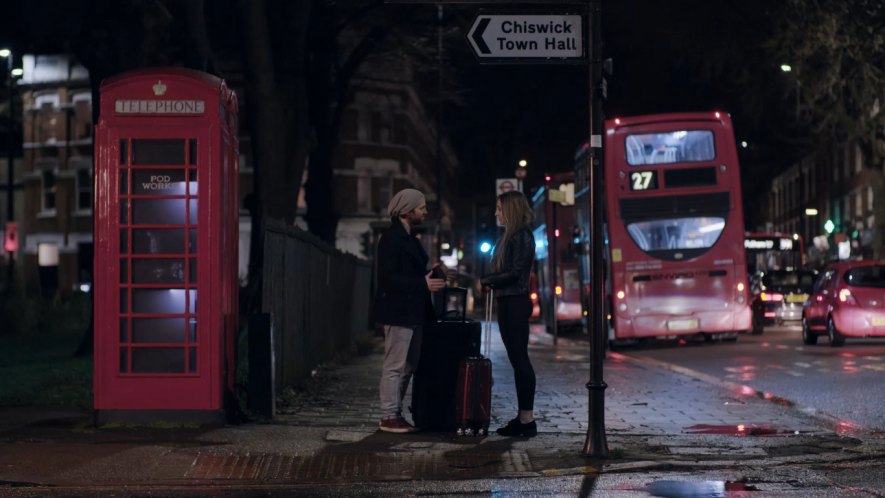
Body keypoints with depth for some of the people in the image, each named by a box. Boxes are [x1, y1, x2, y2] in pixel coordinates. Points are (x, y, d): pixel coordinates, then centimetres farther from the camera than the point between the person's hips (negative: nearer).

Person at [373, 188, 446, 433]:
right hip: (398, 312, -10)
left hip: (412, 312, 10)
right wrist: (423, 284, -21)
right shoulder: (391, 238, -12)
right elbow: (388, 278, -20)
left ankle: (395, 414, 17)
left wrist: (429, 274, 6)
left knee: (407, 367, 12)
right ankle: (389, 417, -2)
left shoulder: (408, 238, 18)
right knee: (395, 366, -6)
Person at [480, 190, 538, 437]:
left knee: (519, 359, -7)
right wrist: (488, 281, 0)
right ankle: (523, 417, 15)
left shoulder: (522, 236, -12)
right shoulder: (508, 236, 16)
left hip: (516, 303, -10)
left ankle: (527, 419, -5)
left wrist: (486, 280, -10)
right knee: (516, 359, 10)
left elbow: (515, 273, -18)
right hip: (507, 303, 10)